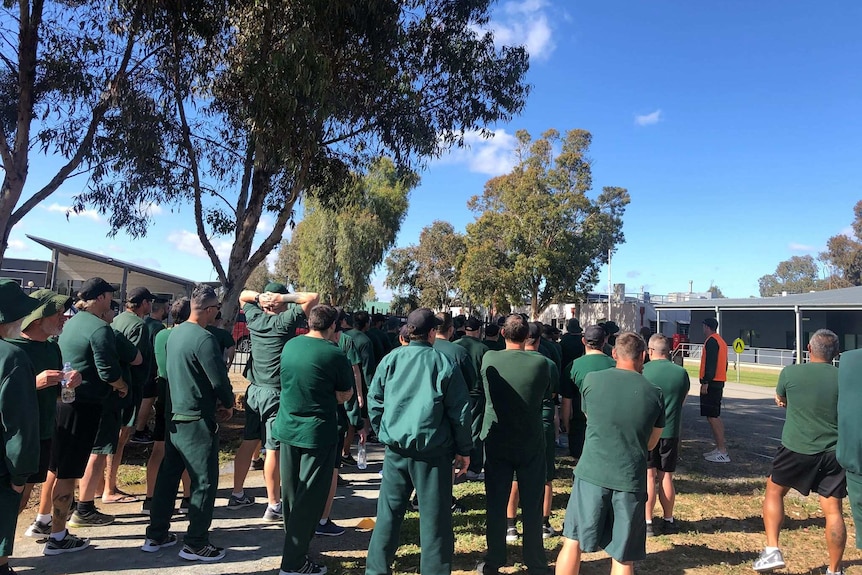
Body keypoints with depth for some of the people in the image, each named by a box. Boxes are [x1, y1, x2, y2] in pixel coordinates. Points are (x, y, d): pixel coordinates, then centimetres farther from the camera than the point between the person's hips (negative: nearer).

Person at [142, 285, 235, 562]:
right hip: (198, 421, -9)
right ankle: (195, 544, 10)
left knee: (167, 476, 17)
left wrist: (215, 401, 10)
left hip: (174, 416, 9)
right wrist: (228, 404, 0)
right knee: (204, 481, 2)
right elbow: (219, 379, -20)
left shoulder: (176, 332, 6)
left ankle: (156, 535, 27)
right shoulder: (204, 338, -21)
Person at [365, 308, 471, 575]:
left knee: (388, 512, 16)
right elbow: (459, 411, -4)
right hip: (433, 450, -3)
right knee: (434, 518, 7)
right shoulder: (444, 363, -6)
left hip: (396, 447, 3)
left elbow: (374, 401, 6)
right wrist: (464, 450, 4)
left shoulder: (390, 359, 1)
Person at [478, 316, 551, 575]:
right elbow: (546, 394, 5)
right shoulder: (540, 362, -11)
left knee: (496, 504, 10)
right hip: (531, 443, 0)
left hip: (496, 442, 1)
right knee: (532, 505, 11)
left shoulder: (489, 359, -9)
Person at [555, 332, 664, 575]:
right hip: (631, 479, 1)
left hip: (592, 472, -1)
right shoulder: (654, 393, 0)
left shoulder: (592, 379, -2)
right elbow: (651, 444, 11)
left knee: (573, 541, 14)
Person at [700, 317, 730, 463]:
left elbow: (710, 363, -20)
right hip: (719, 382, 11)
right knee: (714, 416, 15)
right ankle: (719, 449, 19)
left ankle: (722, 452, -11)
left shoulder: (711, 341, -12)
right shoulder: (721, 341, 19)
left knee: (712, 417, -10)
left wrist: (705, 382, -21)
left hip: (711, 383, -11)